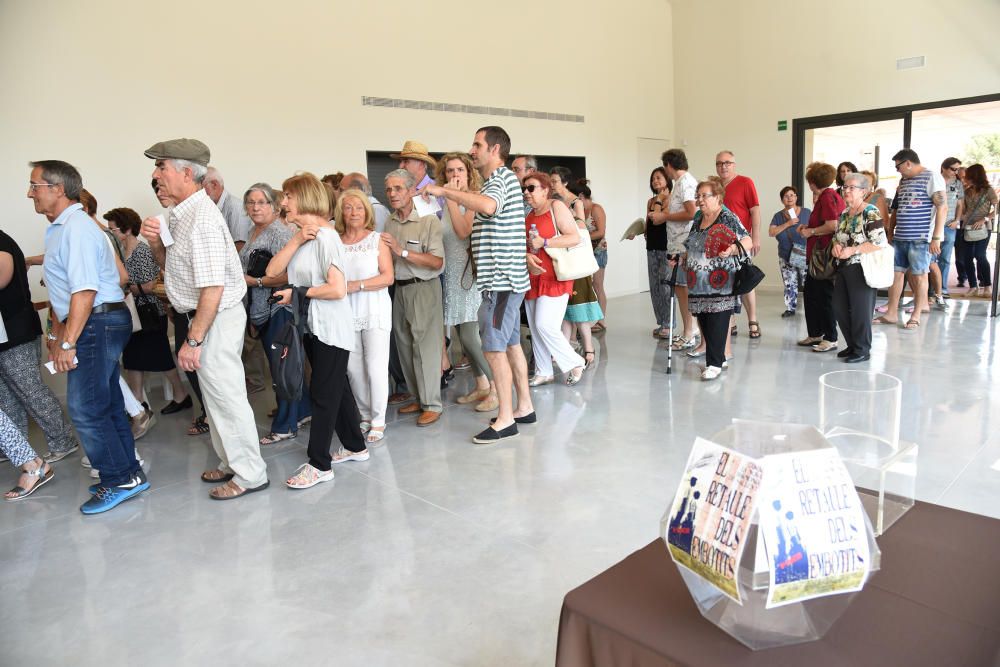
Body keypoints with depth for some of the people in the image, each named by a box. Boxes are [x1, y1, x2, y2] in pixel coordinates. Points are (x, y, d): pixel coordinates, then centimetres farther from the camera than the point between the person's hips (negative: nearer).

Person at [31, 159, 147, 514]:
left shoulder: (76, 228, -14)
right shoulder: (60, 228, 17)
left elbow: (85, 291, -22)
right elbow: (63, 291, 19)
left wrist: (68, 343, -21)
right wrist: (58, 336, 18)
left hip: (97, 323, -10)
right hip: (99, 324, 10)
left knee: (85, 409, -6)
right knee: (106, 406, 14)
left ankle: (120, 480, 5)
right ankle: (127, 474, 24)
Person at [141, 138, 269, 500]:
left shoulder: (202, 218, -22)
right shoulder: (181, 214, 9)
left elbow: (213, 288, -25)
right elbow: (171, 266, 19)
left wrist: (193, 340, -21)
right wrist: (155, 242, -2)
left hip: (216, 318, -10)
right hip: (204, 316, 10)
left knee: (226, 396, 0)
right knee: (215, 395, 19)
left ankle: (249, 474, 15)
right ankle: (231, 462, 35)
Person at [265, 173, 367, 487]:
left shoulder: (324, 236, -16)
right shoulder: (301, 236, 9)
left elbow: (337, 289, -23)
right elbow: (273, 271, -2)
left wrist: (298, 292, -14)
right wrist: (296, 241, -12)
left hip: (331, 328, -9)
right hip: (311, 326, 9)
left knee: (322, 393, -1)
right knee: (336, 388, 17)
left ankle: (319, 464, 9)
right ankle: (356, 446, 30)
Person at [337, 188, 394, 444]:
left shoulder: (377, 239, -1)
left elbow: (388, 277, -8)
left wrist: (356, 285, -16)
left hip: (375, 311, -3)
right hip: (347, 313, 3)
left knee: (376, 367, -2)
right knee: (353, 368, 9)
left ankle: (378, 421, 10)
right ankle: (364, 415, 26)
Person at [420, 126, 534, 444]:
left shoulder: (502, 178, -11)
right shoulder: (498, 180, 22)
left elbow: (488, 206, -35)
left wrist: (444, 190, -27)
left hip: (501, 278, -11)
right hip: (503, 278, 11)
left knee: (494, 349, -8)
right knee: (511, 344, 14)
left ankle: (505, 419, -2)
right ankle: (524, 406, 23)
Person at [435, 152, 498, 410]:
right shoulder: (446, 204, 12)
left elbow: (464, 231, -21)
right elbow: (445, 239, 13)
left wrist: (451, 198, -16)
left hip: (473, 275, -7)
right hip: (454, 275, 7)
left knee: (470, 337, -11)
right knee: (464, 337, 11)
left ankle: (497, 389, 2)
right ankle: (482, 385, 24)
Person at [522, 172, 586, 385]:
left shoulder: (556, 207, -7)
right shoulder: (529, 216, 14)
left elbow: (575, 237, -16)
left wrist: (543, 242, -18)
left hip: (555, 278, -8)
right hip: (534, 278, 8)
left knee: (545, 325, -15)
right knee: (535, 327, 8)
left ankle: (574, 363, 4)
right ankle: (543, 372, 20)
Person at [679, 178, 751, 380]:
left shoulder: (728, 218, -6)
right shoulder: (698, 217, 16)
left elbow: (748, 241, -12)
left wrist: (732, 249, -29)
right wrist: (681, 259, 13)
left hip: (719, 283, -7)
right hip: (698, 283, 7)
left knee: (717, 323, -7)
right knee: (703, 322, 8)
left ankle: (714, 364, -2)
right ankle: (720, 358, 21)